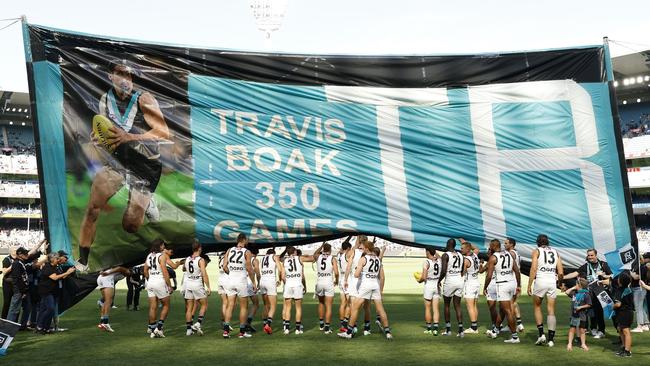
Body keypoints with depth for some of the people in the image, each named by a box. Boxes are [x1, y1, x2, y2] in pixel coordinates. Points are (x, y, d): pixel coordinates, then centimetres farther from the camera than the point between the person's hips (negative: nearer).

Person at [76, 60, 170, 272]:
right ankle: (82, 262, -2)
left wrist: (128, 137, -28)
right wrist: (99, 136, -5)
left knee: (130, 227, 0)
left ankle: (146, 203, 34)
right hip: (118, 162, 4)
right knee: (92, 209, -16)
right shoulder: (105, 101, 3)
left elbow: (164, 133, -20)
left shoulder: (143, 99, -13)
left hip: (145, 168, -3)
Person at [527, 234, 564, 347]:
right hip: (552, 282, 3)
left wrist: (529, 285, -5)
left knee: (537, 307, 15)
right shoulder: (555, 252, 14)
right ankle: (551, 339, 4)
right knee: (551, 310, 6)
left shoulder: (537, 251, 4)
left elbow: (533, 269, -7)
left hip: (540, 280, -3)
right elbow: (561, 273, 8)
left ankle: (541, 334, 4)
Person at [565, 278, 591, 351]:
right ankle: (569, 343, 9)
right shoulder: (575, 293, 6)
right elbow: (567, 292, 15)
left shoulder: (586, 294, -11)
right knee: (572, 329, 5)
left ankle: (583, 344, 19)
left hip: (581, 315, -5)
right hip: (573, 315, 5)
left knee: (582, 330, 7)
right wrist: (573, 288, 6)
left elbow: (589, 305, -11)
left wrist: (580, 307, -18)